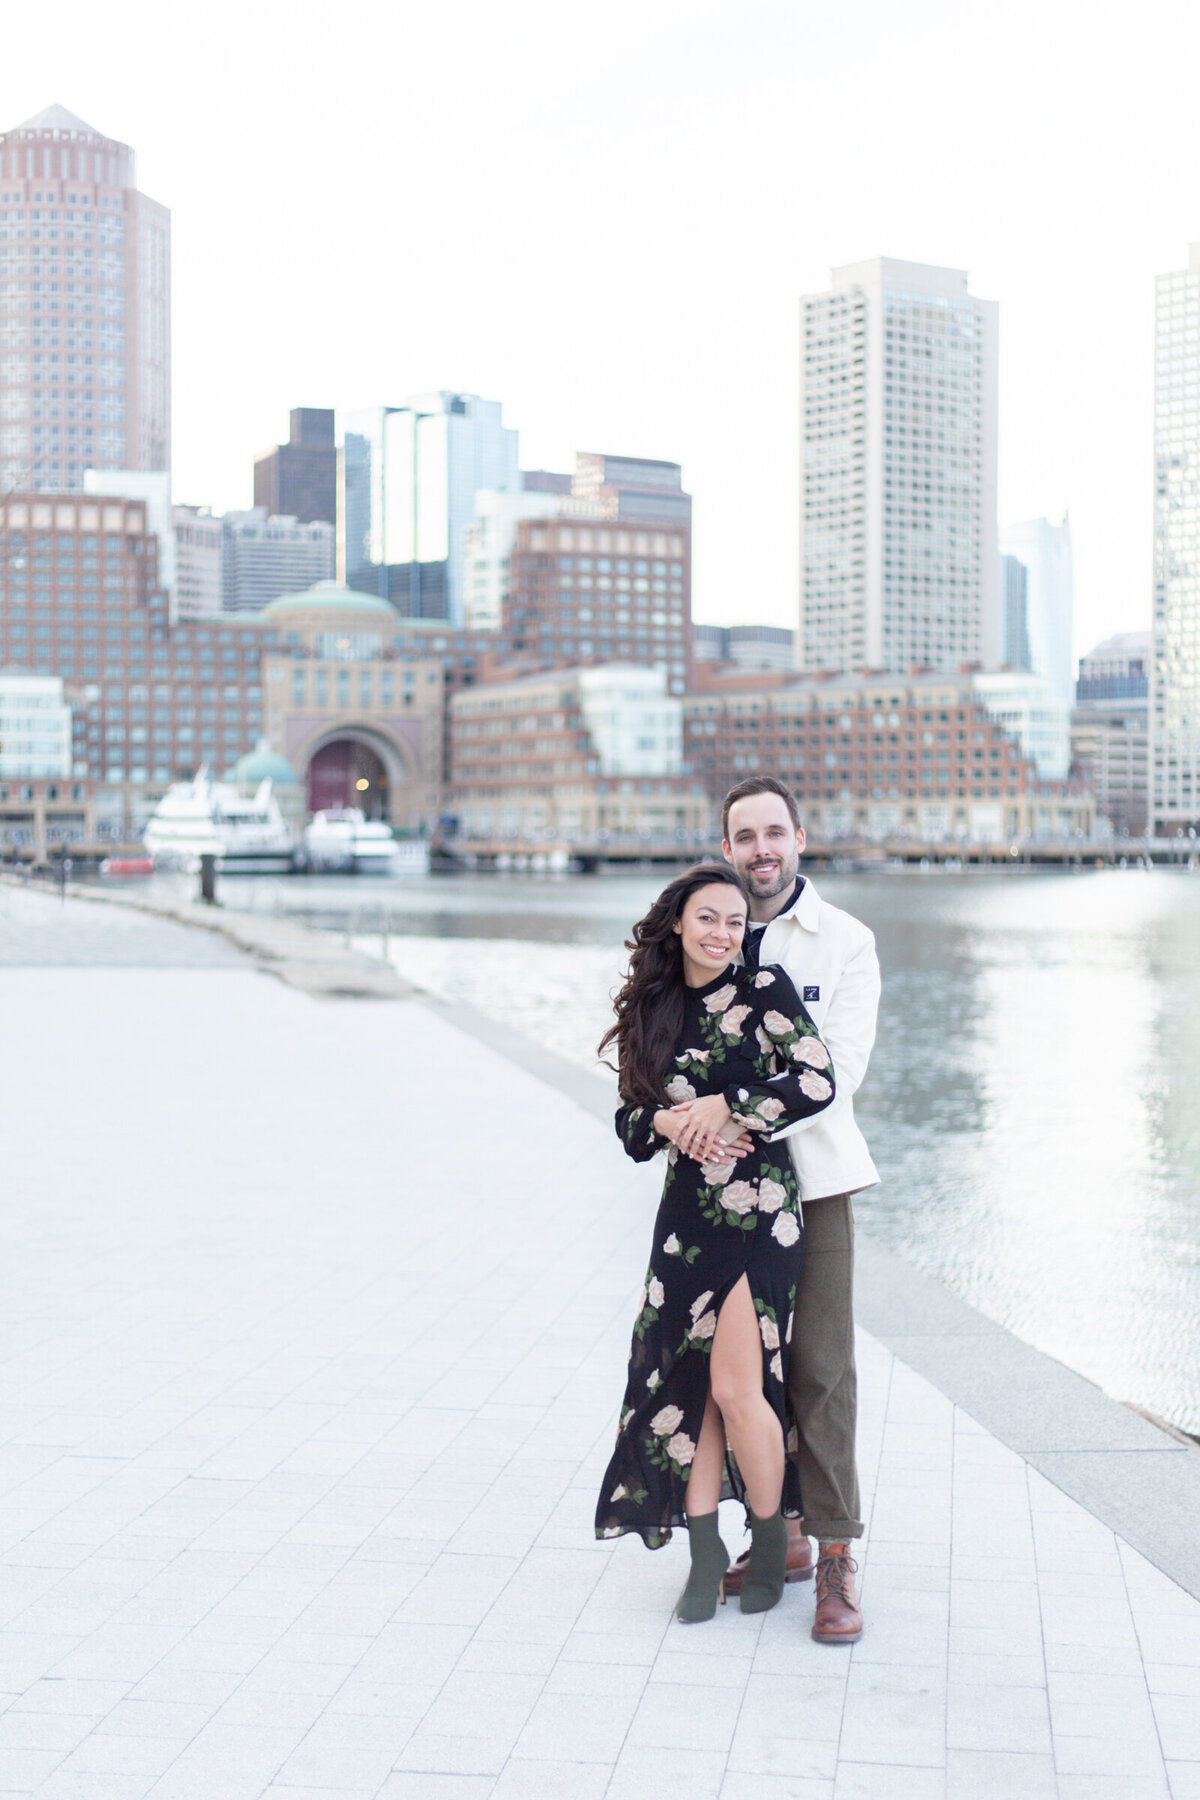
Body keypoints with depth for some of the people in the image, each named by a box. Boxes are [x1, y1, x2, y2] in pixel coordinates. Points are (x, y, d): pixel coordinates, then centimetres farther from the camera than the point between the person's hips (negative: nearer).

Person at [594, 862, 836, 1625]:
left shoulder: (764, 989, -4)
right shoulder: (655, 1007, 10)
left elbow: (817, 1082, -13)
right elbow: (630, 1118, 12)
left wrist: (723, 1107, -13)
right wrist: (669, 1123, -10)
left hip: (758, 1208, -5)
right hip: (686, 1210, 5)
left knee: (736, 1385, -7)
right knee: (687, 1382, 4)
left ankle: (772, 1544, 14)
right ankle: (705, 1550, 17)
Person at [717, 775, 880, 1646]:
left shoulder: (845, 941, -2)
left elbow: (838, 1067, -12)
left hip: (811, 1174, -3)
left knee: (821, 1363, -5)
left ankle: (836, 1556, 2)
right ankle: (780, 1533, 20)